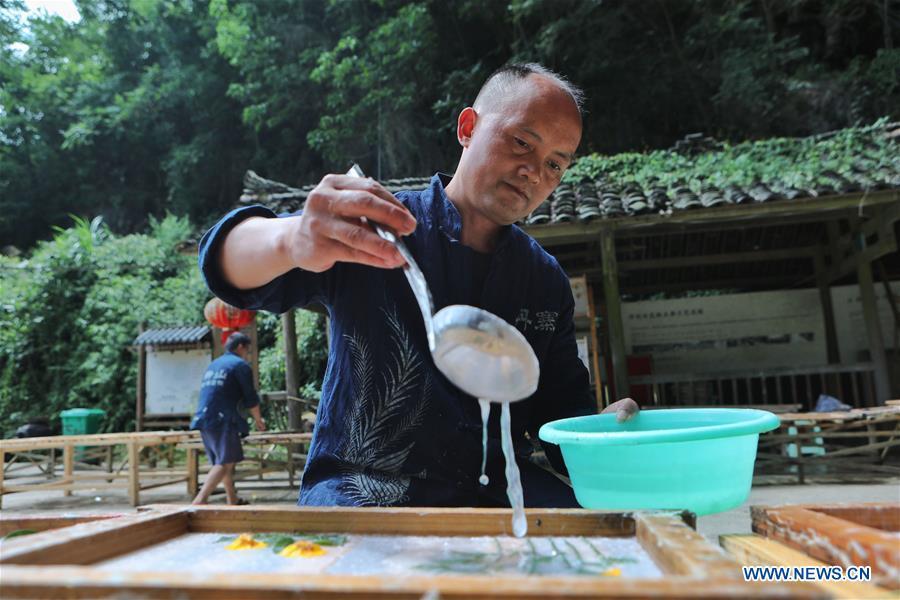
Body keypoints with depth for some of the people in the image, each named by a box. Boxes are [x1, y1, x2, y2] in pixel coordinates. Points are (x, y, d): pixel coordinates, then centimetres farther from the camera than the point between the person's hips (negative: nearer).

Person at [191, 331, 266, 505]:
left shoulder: (212, 365, 22)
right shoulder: (241, 365, -1)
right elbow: (250, 398, -2)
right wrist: (258, 419, 12)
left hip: (203, 418, 8)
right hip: (224, 420, -8)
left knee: (221, 461, 16)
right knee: (225, 462, -9)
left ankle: (233, 500, 24)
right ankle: (200, 499, -22)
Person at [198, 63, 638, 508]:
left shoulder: (547, 281, 7)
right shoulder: (371, 231, -8)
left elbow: (562, 406, 12)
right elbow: (231, 262, -20)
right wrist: (292, 240, -44)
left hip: (496, 490, 4)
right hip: (361, 488, -3)